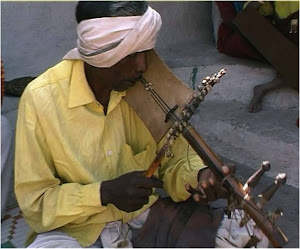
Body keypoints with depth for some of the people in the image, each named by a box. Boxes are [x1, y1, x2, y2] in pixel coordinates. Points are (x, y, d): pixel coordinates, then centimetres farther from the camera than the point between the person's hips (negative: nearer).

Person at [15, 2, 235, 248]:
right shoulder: (42, 98, -19)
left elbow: (174, 159, -1)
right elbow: (34, 202, -12)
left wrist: (199, 175, -24)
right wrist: (105, 193, -26)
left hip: (148, 213, 2)